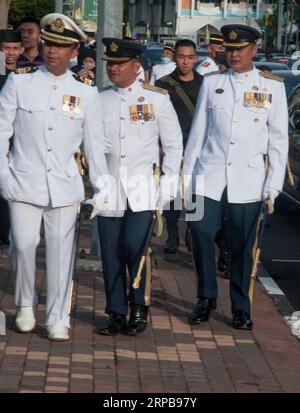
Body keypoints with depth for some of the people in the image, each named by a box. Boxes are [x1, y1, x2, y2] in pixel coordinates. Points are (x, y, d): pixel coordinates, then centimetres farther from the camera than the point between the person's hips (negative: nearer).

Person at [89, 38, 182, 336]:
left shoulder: (157, 99, 3)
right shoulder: (98, 101, 9)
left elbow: (174, 144, 6)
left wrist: (168, 185, -1)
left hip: (142, 188, -3)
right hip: (109, 188, 3)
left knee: (134, 245, -16)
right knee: (111, 253, 2)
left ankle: (139, 307, 3)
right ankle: (116, 314, 12)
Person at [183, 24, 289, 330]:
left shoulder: (272, 87, 5)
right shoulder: (211, 83, 9)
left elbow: (278, 139, 5)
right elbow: (197, 132, 12)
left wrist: (273, 184, -1)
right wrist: (187, 175, 9)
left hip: (248, 178, -1)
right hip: (209, 172, 1)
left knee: (242, 244, 1)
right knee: (201, 230, -8)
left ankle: (240, 307, 13)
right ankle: (206, 298, 9)